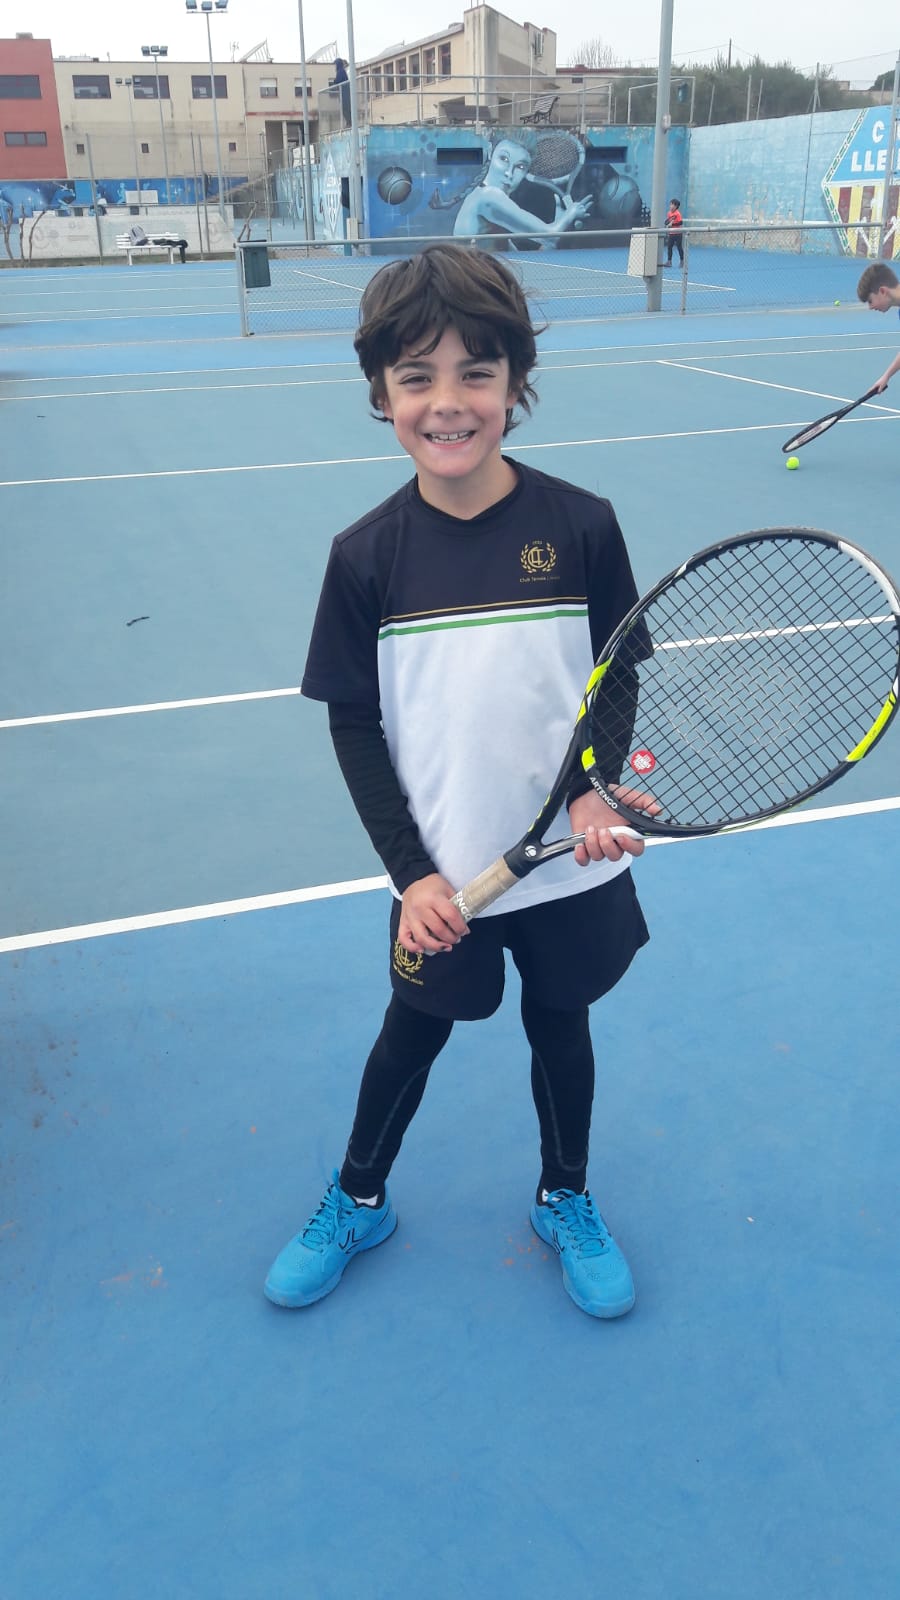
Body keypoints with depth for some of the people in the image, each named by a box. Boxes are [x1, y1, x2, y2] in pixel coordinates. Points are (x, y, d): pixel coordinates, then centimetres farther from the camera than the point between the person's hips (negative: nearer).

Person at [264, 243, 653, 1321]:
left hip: (573, 865, 1)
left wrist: (597, 785, -19)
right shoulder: (366, 555, -11)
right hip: (440, 876, 0)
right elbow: (354, 727, -5)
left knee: (559, 1026, 19)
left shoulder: (580, 527, -11)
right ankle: (357, 1201, 43)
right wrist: (411, 872, -12)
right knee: (416, 1030, 17)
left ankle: (566, 1202, 45)